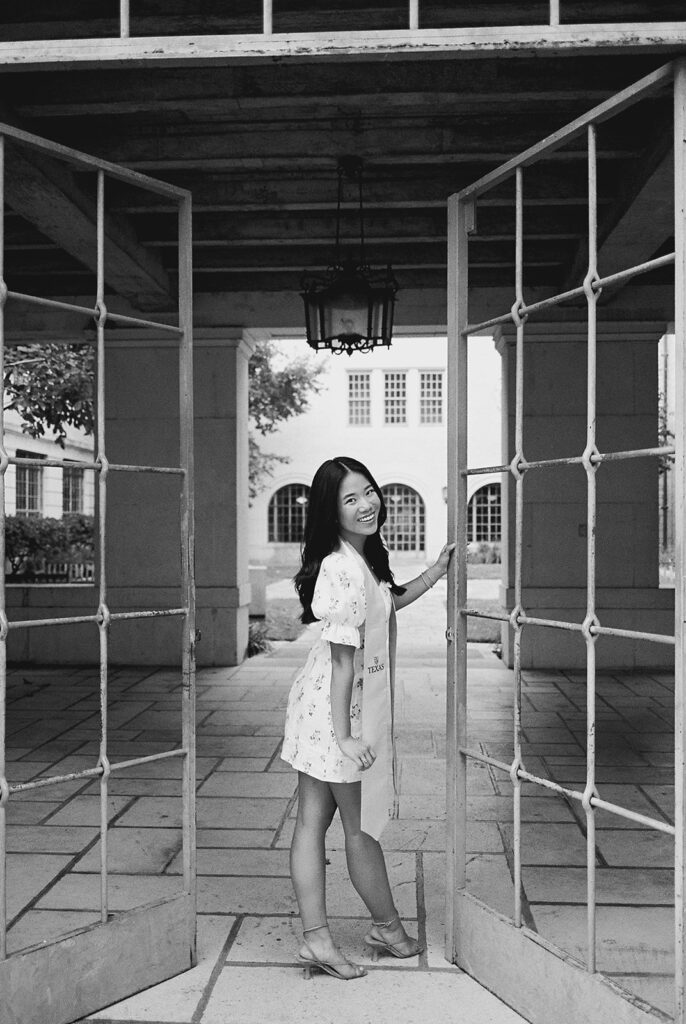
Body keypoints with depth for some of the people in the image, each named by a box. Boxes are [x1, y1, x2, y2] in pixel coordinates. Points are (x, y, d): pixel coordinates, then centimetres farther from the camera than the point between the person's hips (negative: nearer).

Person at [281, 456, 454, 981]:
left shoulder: (365, 558, 7)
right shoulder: (345, 569, -23)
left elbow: (386, 604, 25)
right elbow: (344, 657, -24)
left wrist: (436, 572, 17)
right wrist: (344, 735, -22)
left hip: (321, 708, 9)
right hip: (339, 712, -9)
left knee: (312, 823, 13)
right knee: (361, 827, 12)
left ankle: (316, 939, 26)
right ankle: (388, 927, 34)